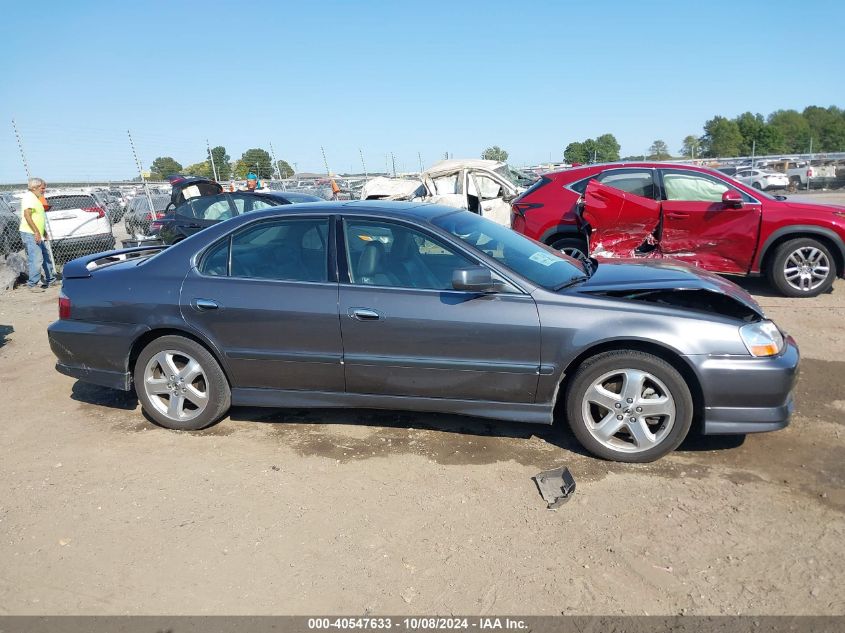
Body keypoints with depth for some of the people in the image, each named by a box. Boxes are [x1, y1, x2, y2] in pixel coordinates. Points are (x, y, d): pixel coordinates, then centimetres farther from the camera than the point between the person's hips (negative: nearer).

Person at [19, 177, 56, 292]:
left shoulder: (36, 198, 19)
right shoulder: (29, 197, -11)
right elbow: (27, 215, -21)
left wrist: (44, 232, 26)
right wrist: (36, 232, -25)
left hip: (37, 235, 10)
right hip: (30, 234, -10)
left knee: (46, 257, 16)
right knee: (36, 259, -12)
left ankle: (50, 280, 28)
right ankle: (32, 285, -6)